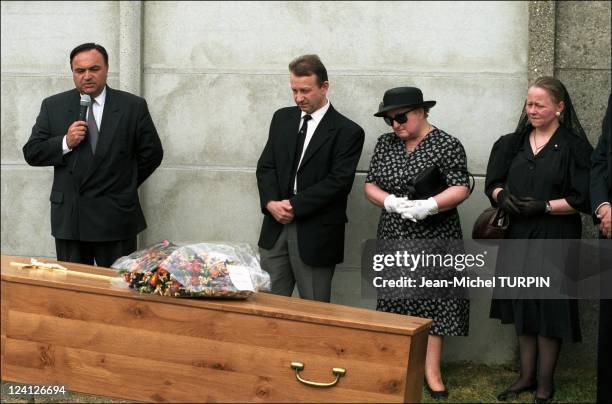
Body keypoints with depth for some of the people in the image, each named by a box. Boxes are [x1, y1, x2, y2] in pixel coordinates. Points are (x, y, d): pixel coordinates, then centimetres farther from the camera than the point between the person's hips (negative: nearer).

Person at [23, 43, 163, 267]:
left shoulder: (133, 107, 1)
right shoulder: (53, 106, 6)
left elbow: (152, 153, 7)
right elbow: (31, 153, 4)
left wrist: (125, 185, 7)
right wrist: (65, 143, -12)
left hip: (116, 217, -1)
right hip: (68, 217, 2)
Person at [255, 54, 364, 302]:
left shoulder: (347, 132, -5)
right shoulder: (282, 118, 12)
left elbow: (338, 182, -13)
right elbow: (266, 166, 9)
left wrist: (294, 205, -15)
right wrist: (271, 202, -9)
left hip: (315, 235, -4)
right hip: (276, 227, 5)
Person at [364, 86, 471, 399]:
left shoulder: (447, 145, -6)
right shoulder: (386, 143, 8)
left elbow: (461, 188, -11)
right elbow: (370, 185, 7)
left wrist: (429, 205, -26)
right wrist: (390, 201, -14)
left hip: (434, 239, -4)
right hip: (394, 238, 4)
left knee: (432, 301, -1)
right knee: (395, 301, 6)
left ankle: (431, 370, 5)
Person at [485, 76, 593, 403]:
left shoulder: (573, 147, -5)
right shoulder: (513, 144, 10)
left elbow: (581, 198, -9)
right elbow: (493, 183, 11)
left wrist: (544, 206, -19)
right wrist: (501, 196, -11)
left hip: (554, 240, -5)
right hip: (517, 237, 5)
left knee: (549, 310, 0)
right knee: (522, 307, 10)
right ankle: (526, 376, 21)